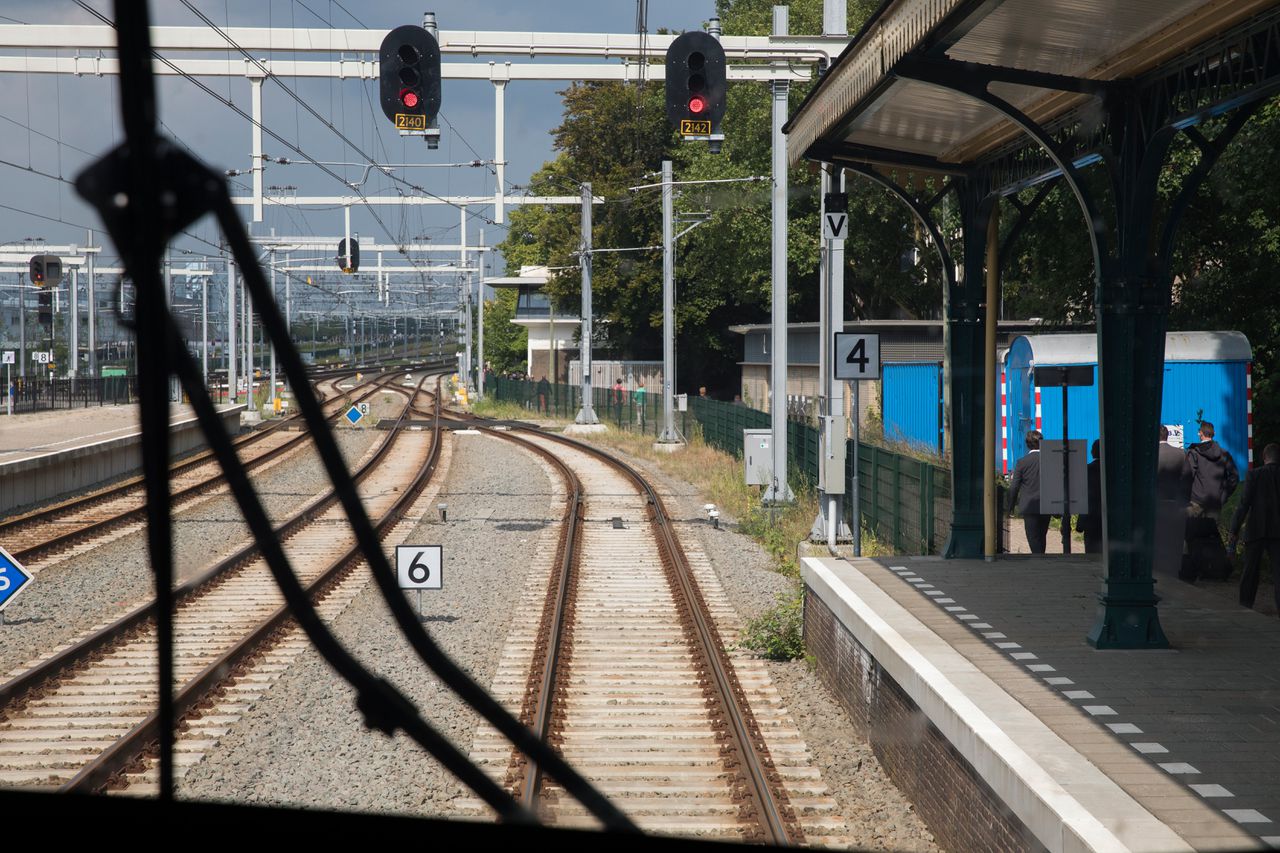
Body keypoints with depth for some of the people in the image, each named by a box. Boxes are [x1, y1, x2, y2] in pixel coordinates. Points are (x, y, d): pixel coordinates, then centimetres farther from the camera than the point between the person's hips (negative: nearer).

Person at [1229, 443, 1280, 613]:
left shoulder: (1255, 475, -4)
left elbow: (1244, 503, -7)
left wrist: (1235, 531, -5)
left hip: (1256, 530, -1)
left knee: (1250, 571, 8)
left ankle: (1245, 605, 12)